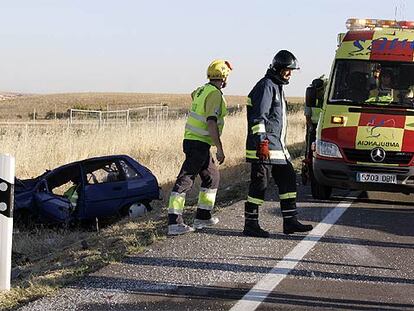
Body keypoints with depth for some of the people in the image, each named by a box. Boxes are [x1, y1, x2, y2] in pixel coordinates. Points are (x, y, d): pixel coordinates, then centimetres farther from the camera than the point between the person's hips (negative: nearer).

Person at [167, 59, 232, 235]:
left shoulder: (202, 90, 12)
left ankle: (203, 217, 21)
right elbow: (211, 123, -23)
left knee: (211, 177, 19)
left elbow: (193, 95, 38)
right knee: (185, 181, -12)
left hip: (190, 140, 10)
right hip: (199, 144, -10)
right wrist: (220, 149, -22)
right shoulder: (215, 95, -15)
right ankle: (174, 223, -16)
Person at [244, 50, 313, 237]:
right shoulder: (266, 86, -11)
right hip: (264, 147, -10)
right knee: (260, 184, -7)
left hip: (277, 147, 10)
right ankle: (250, 225, -3)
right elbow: (258, 117, -19)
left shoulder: (277, 87, 21)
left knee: (288, 180, 11)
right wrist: (262, 142, -26)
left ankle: (290, 222, 15)